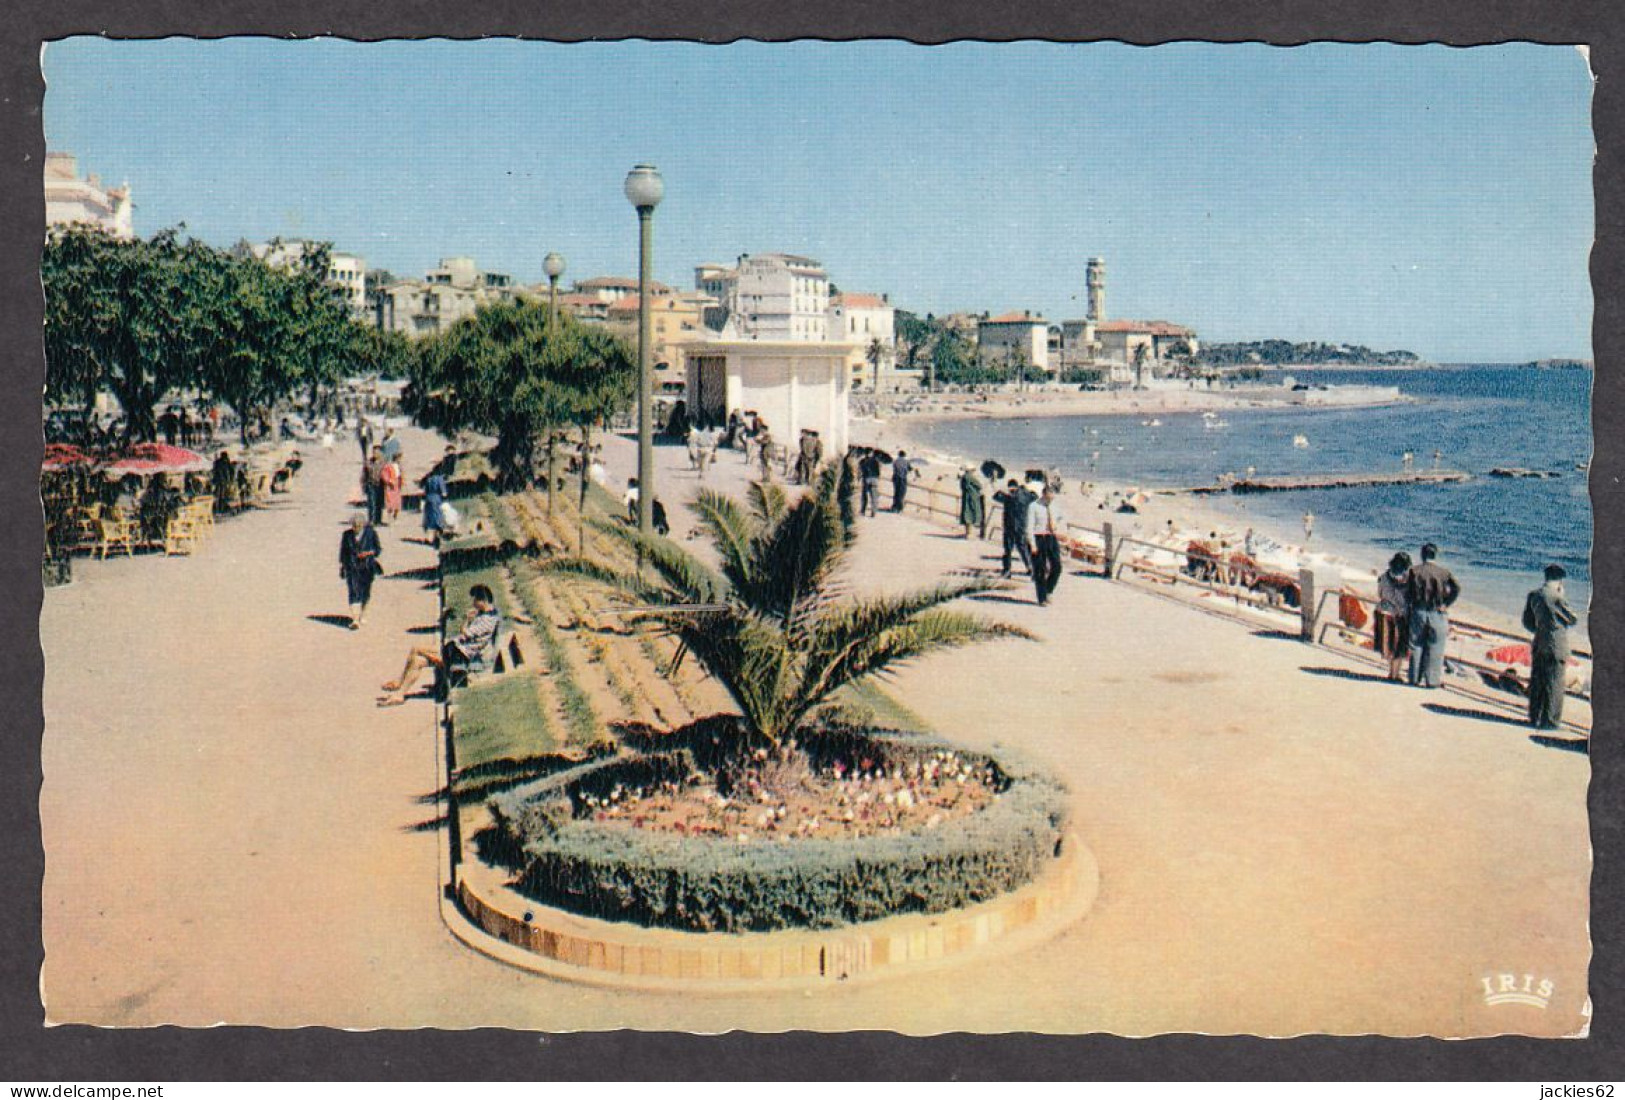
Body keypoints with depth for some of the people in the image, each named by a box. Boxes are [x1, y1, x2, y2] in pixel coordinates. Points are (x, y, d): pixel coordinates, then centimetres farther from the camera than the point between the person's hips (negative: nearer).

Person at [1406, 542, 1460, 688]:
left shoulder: (1414, 570, 0)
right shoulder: (1443, 571, 1)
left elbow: (1407, 592, -5)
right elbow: (1456, 588, -9)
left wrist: (1409, 606, 8)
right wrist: (1446, 604, -2)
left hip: (1418, 612, 0)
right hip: (1437, 614, 0)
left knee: (1416, 647, 8)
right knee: (1435, 649, 6)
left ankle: (1417, 679, 11)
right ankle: (1432, 679, 7)